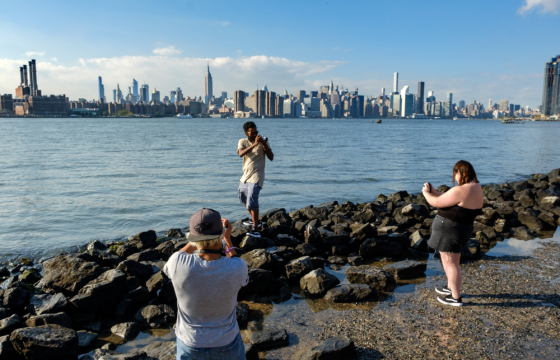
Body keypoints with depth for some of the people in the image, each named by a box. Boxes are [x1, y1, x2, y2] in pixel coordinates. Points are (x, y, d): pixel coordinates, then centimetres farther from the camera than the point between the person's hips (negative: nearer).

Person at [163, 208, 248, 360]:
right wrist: (228, 238, 1)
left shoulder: (179, 263, -28)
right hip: (227, 344, 0)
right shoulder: (238, 268, -27)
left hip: (190, 346, 0)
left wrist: (195, 241, 2)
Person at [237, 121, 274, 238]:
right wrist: (254, 144, -30)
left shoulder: (263, 141, -3)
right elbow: (240, 153, -21)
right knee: (243, 198, 21)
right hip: (245, 176, 6)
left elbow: (271, 157, -10)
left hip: (256, 177, -6)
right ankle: (254, 220, 42)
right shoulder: (242, 142, 1)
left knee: (252, 200, -20)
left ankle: (255, 229, -23)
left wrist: (264, 144, -21)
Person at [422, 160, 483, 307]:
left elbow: (436, 203, -17)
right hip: (464, 228, 10)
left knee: (451, 263, 3)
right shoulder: (477, 189, 6)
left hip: (449, 229, -10)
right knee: (448, 259, 25)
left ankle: (456, 298, 14)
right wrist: (433, 191, 10)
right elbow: (448, 198, 14)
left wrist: (426, 193, 1)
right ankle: (451, 287, 41)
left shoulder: (460, 191, -25)